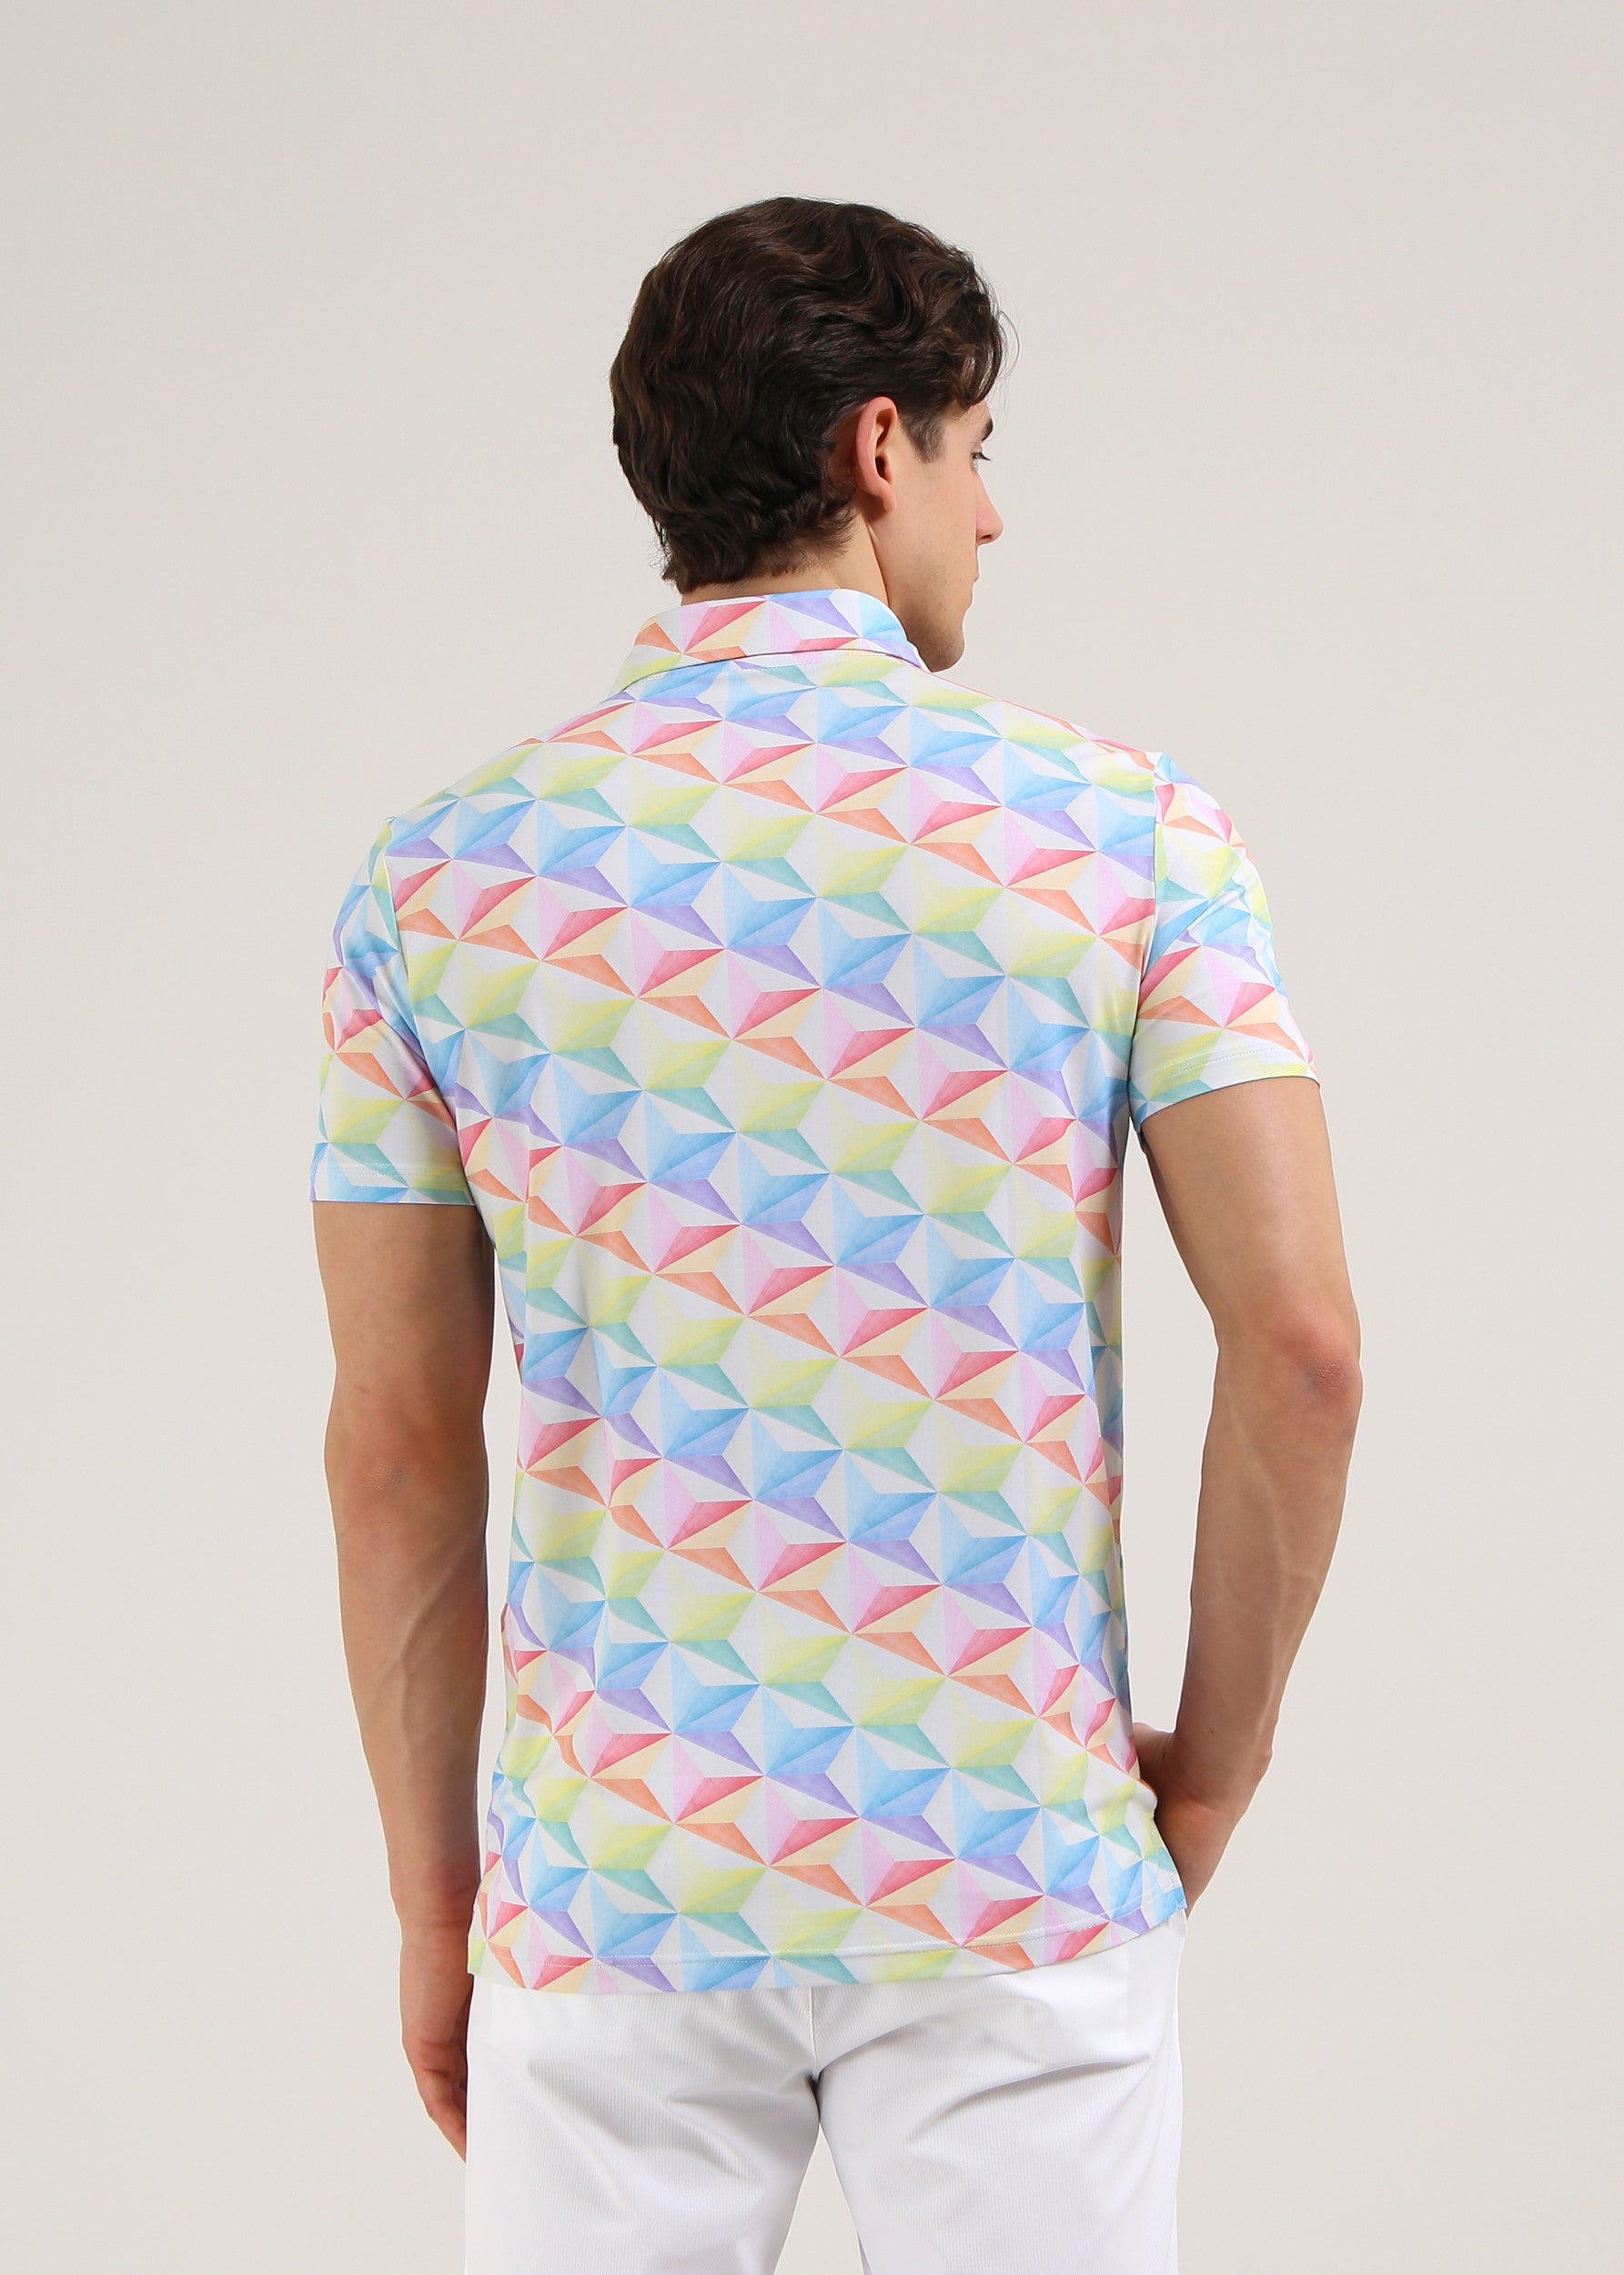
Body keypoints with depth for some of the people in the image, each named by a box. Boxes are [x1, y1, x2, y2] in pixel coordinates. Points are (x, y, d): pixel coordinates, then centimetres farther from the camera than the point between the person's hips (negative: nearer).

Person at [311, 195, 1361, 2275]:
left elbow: (399, 1445, 1)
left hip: (607, 1881, 1)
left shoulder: (438, 876, 0)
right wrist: (1216, 1765, 5)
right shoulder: (1128, 829, -4)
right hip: (1017, 1875, -1)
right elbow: (1299, 1343, -9)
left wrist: (436, 1904, 9)